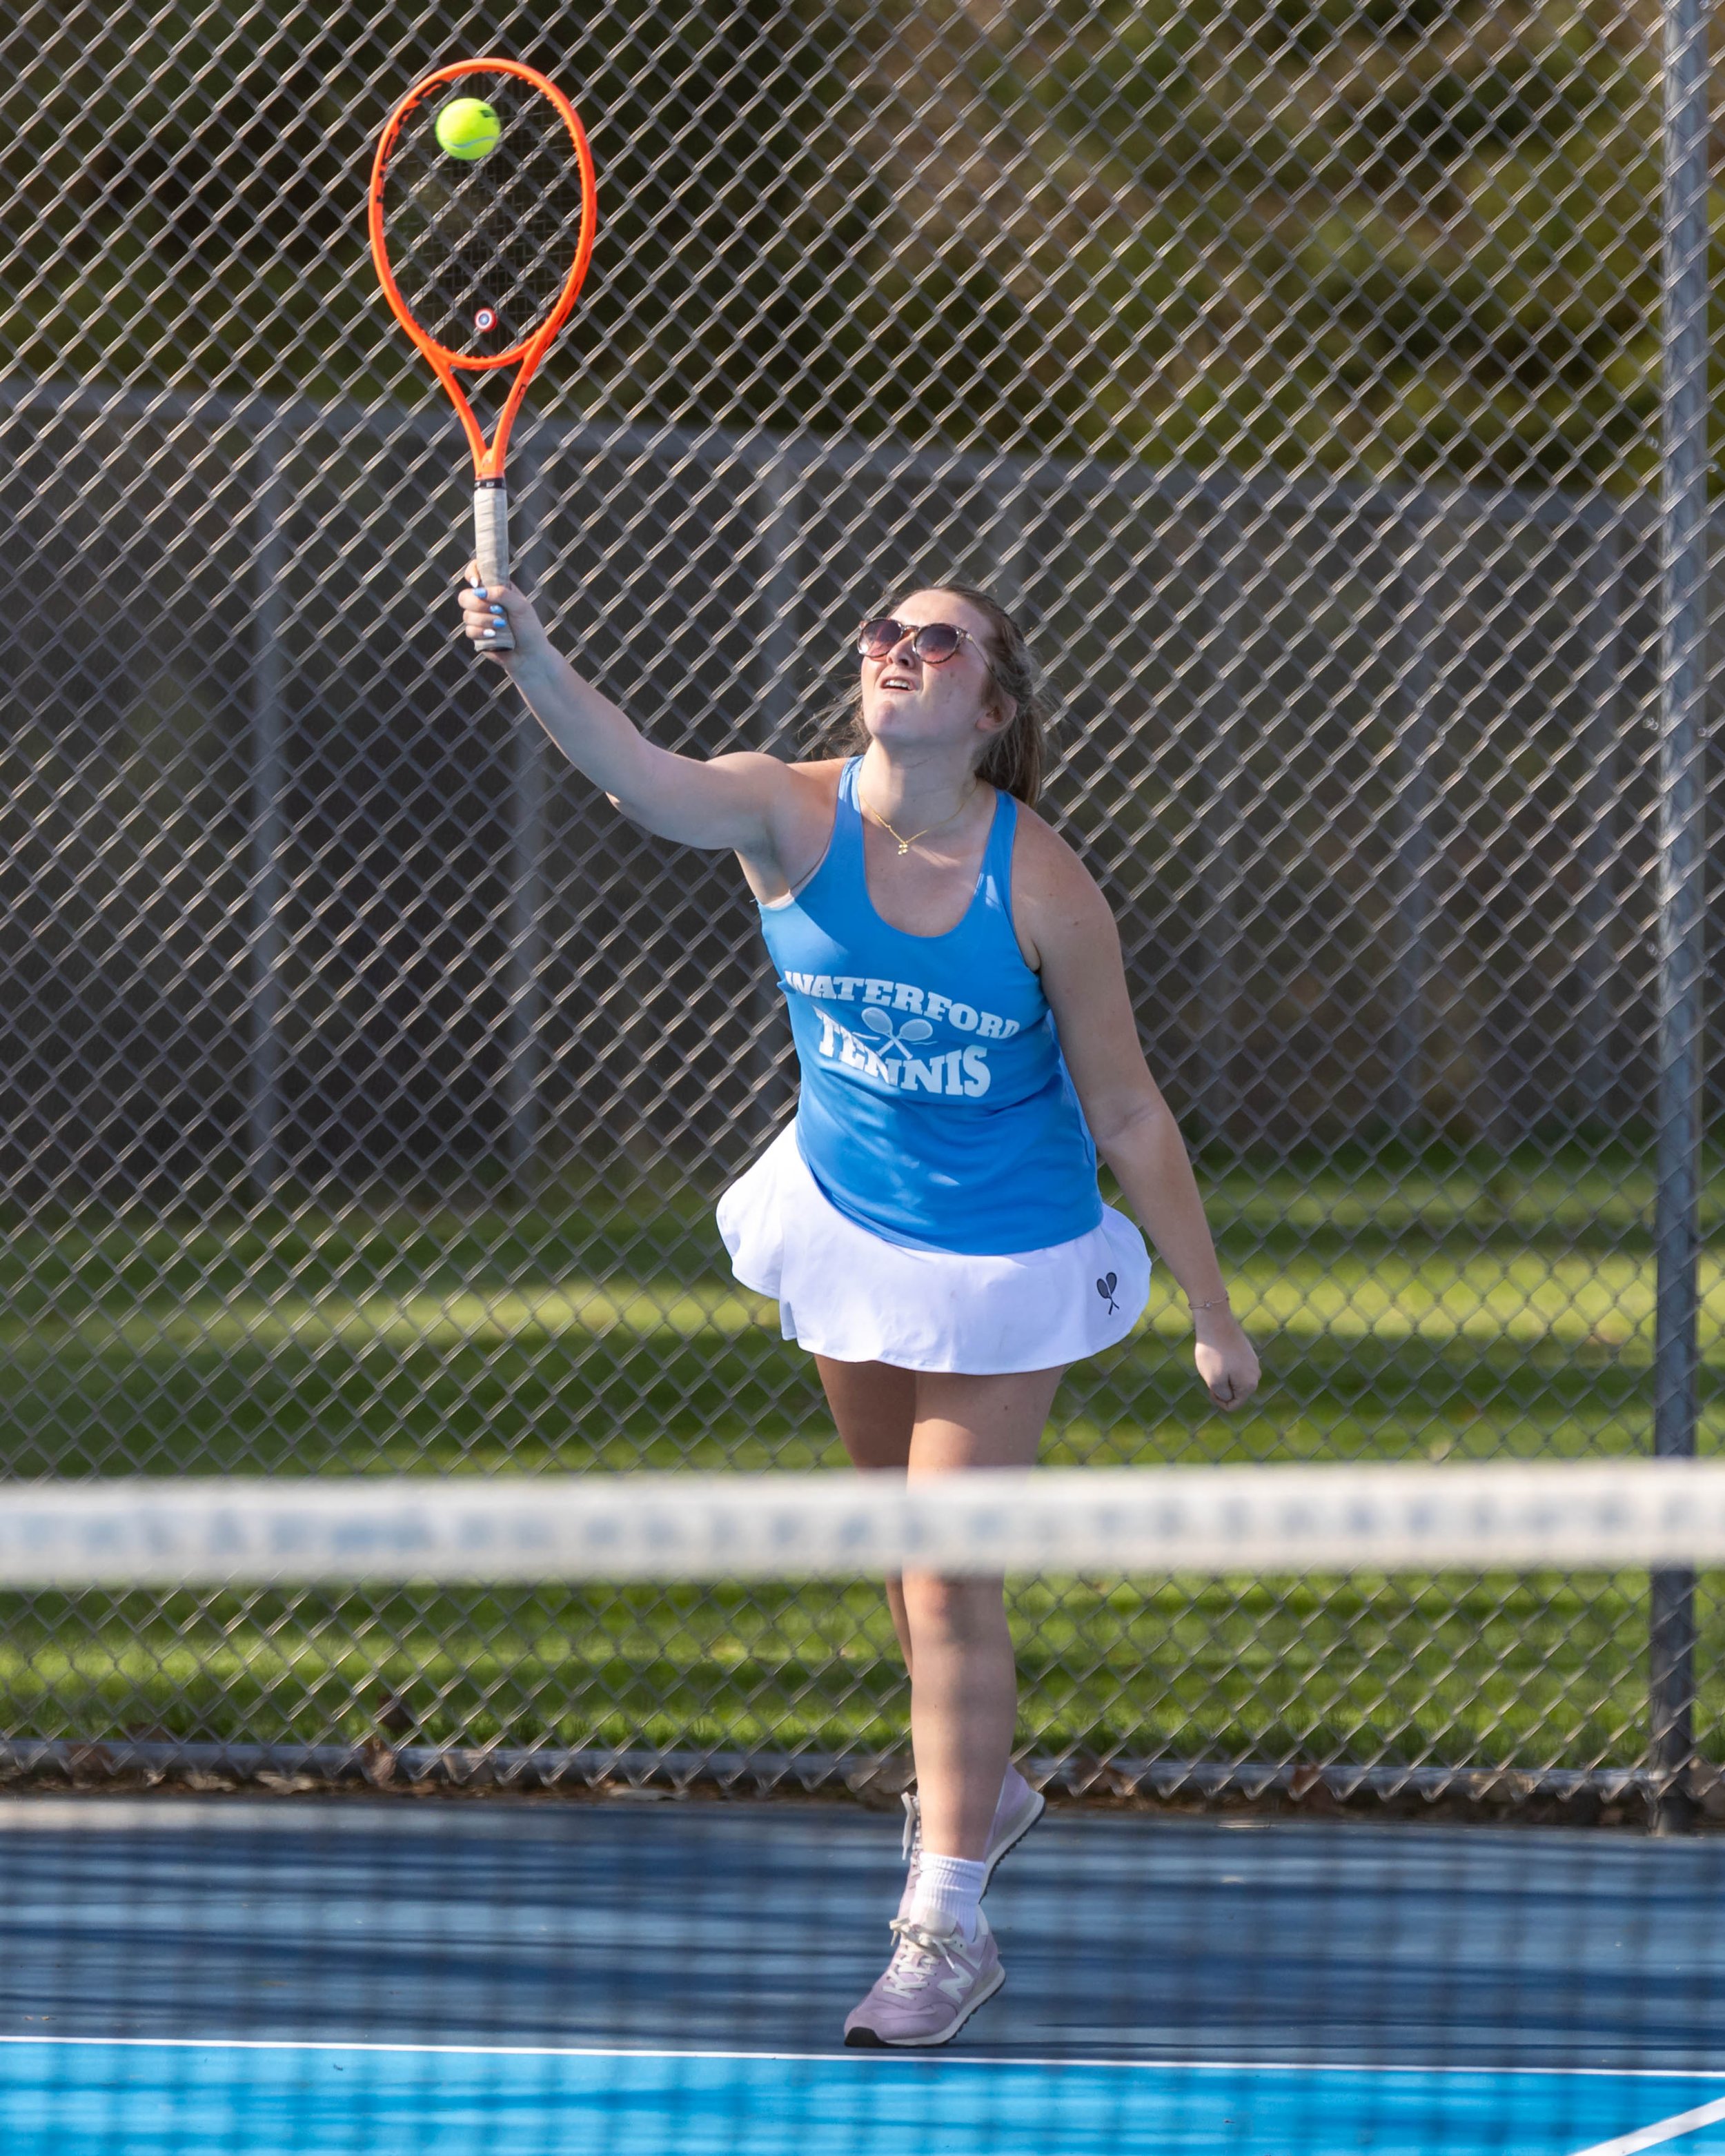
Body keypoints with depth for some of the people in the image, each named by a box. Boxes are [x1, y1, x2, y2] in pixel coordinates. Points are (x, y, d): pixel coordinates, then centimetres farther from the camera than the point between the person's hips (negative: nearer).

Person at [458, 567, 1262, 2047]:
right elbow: (644, 777, -39)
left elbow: (1129, 1118, -13)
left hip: (1003, 1263, -4)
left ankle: (947, 1925, 5)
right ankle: (978, 1785, 46)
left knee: (949, 1582, -5)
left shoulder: (1043, 892, -22)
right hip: (849, 1228, 4)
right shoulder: (793, 816, -17)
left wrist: (1214, 1315, -8)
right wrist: (535, 664, -60)